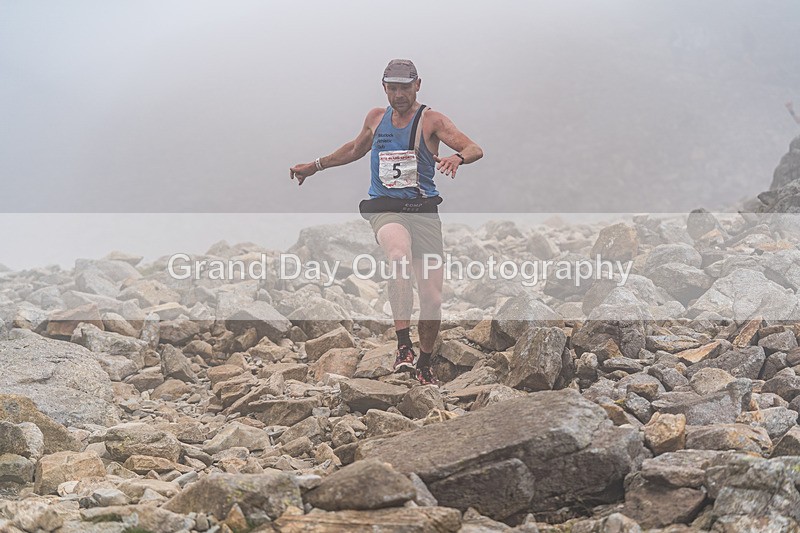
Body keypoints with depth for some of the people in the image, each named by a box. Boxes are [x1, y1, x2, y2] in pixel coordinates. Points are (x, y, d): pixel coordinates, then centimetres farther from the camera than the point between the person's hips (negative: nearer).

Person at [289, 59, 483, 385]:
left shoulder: (431, 120, 1)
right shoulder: (376, 118, 12)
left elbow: (475, 149, -10)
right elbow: (356, 149, 33)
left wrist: (458, 157, -32)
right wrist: (315, 166, 34)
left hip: (424, 210, 0)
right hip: (385, 208, 0)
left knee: (432, 298, -1)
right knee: (400, 254, -36)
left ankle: (424, 364, 24)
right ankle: (403, 346, -37)